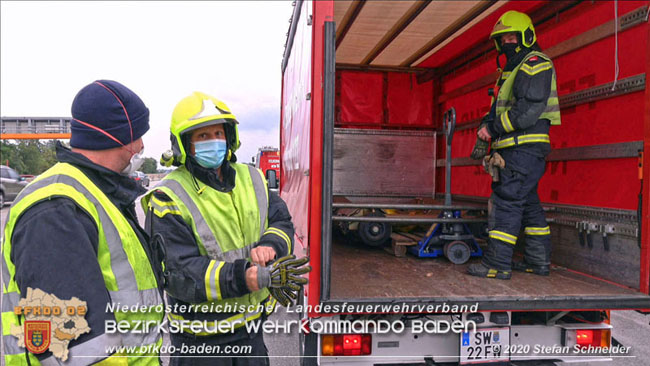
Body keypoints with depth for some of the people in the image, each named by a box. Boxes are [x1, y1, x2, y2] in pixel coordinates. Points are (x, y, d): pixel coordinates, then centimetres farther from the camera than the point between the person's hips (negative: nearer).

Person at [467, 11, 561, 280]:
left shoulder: (535, 64, -8)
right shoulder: (513, 70, 24)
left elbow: (529, 110, -20)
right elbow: (500, 109, 24)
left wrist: (494, 128, -15)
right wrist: (485, 128, 7)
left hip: (525, 148, -10)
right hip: (516, 149, 11)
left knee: (506, 202, -12)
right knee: (528, 204, 13)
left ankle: (498, 264, -9)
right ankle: (539, 261, 21)